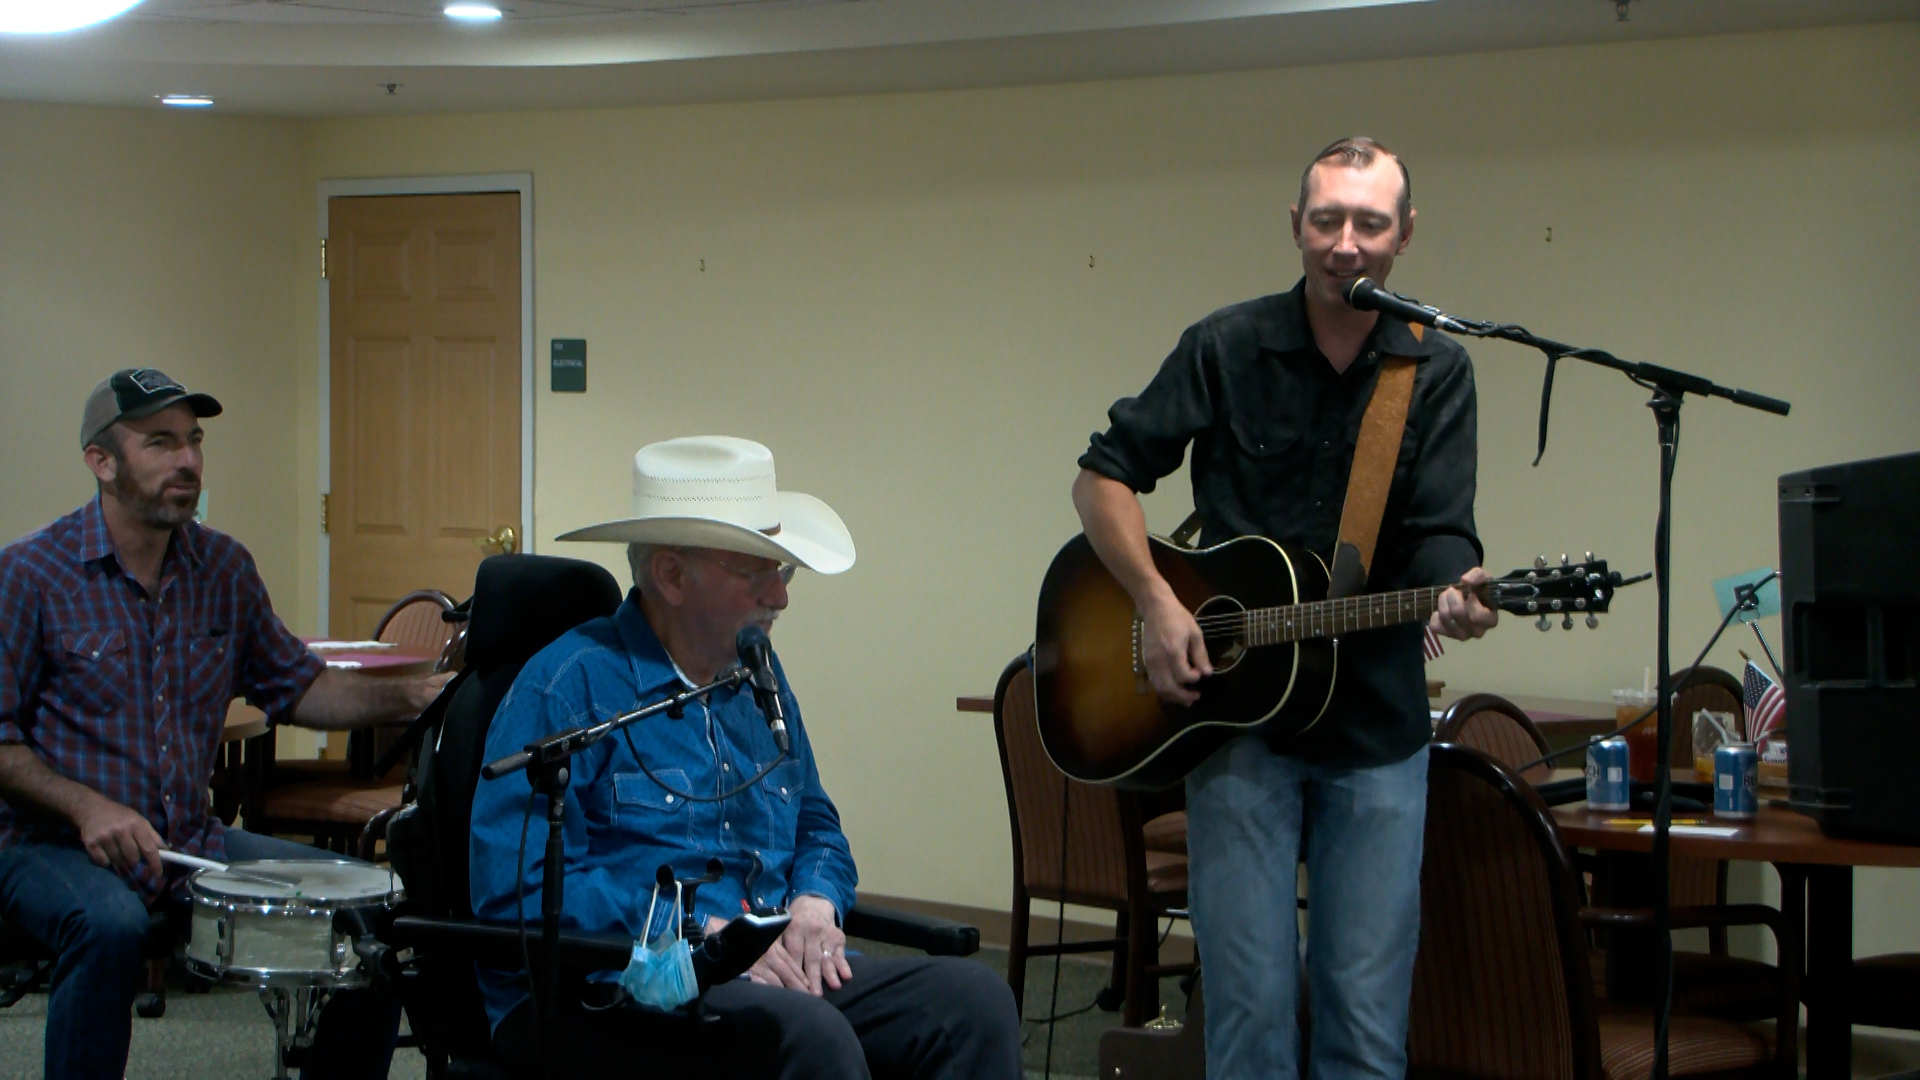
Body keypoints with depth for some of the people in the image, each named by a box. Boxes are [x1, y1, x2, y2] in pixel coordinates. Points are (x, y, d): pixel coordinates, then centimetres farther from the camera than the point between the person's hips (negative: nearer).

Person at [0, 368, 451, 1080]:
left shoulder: (224, 568, 8)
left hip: (195, 843, 6)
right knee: (110, 926, -38)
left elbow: (292, 686, 16)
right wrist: (86, 808, -22)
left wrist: (405, 698, -1)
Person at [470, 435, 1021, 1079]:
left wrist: (814, 904, 6)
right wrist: (700, 934, -18)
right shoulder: (568, 687, -7)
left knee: (975, 1000, -17)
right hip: (607, 996, -8)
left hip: (767, 974, 8)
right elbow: (518, 887, -15)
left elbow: (816, 827, 31)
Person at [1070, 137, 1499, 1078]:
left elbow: (1440, 532, -7)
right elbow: (1103, 477, 4)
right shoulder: (1226, 348, 0)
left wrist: (1457, 593, -30)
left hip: (1377, 725, 1)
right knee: (1249, 1001, -1)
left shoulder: (1437, 373, 2)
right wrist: (1156, 603, -10)